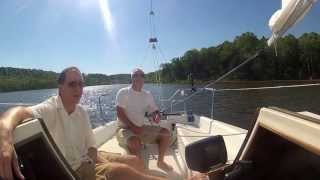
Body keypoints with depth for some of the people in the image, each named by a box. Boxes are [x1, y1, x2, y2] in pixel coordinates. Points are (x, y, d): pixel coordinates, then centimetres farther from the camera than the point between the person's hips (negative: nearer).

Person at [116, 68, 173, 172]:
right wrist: (133, 127, -23)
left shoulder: (147, 95, 7)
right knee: (135, 142, -37)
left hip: (141, 128, 6)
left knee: (165, 133, -5)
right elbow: (120, 113, -15)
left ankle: (160, 161, 13)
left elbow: (154, 110, 9)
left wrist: (157, 115, -16)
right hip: (125, 128, -5)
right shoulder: (123, 92, -7)